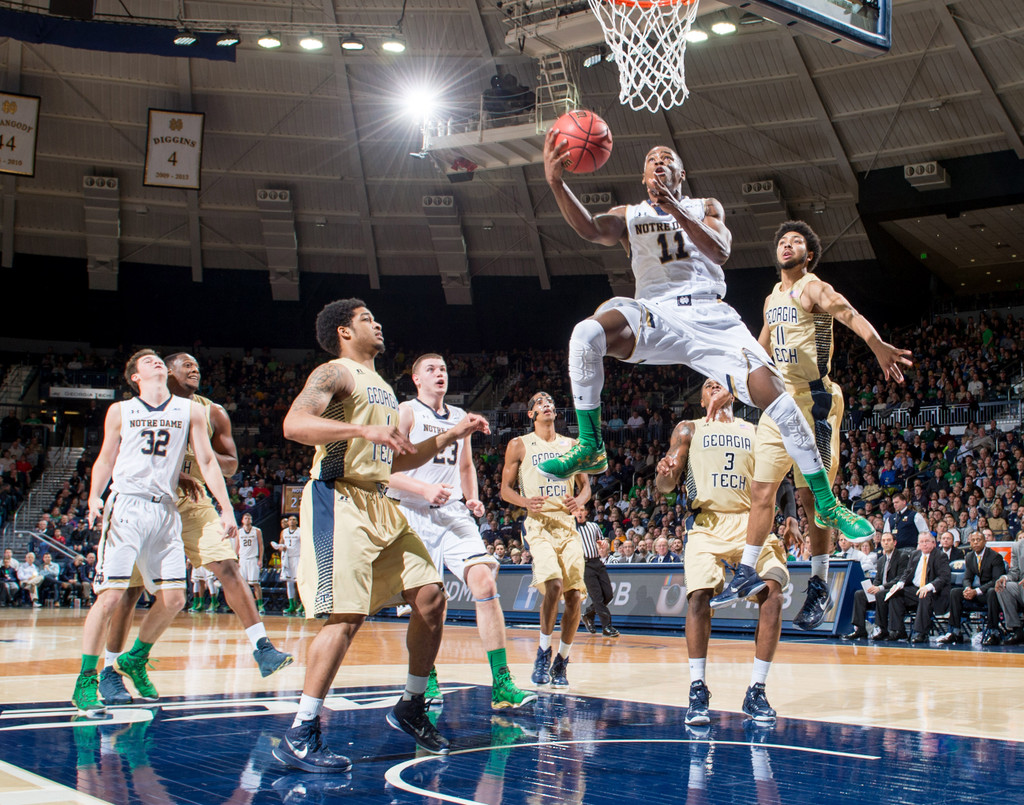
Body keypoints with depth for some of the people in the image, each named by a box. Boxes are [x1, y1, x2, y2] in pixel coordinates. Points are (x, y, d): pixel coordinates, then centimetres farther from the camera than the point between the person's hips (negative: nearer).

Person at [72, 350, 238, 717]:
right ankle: (86, 680, -1)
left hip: (165, 511, 3)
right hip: (126, 508, -3)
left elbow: (207, 461, 10)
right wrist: (94, 498, -6)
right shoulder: (120, 411, 7)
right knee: (110, 596, -11)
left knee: (173, 599, 3)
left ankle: (134, 660, 26)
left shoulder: (190, 410, 11)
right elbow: (105, 460, 12)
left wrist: (226, 509, 4)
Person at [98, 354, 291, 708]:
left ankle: (262, 649, -13)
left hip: (194, 502, 3)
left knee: (228, 566, -12)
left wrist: (199, 454, -12)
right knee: (131, 586, -2)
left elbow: (230, 465, 9)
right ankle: (110, 670, 9)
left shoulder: (212, 413, 7)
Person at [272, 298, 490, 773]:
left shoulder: (383, 389, 24)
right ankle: (299, 737, -10)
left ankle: (411, 708, 18)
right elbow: (294, 424, -22)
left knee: (431, 595, 3)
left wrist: (451, 436, 21)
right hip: (339, 500, -9)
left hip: (380, 505, 9)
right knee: (347, 616, -17)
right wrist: (364, 430, -31)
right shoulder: (336, 374, -4)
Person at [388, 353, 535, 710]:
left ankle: (501, 683, -15)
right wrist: (425, 489, -21)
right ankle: (427, 678, 23)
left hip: (455, 513, 4)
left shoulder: (460, 417, 16)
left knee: (484, 581, -14)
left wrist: (473, 498, 9)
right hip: (416, 515, -3)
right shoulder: (406, 413, -1)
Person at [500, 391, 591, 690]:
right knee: (553, 585, -25)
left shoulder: (571, 445, 15)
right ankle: (543, 651, -4)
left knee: (574, 596, -4)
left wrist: (579, 500, -5)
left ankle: (561, 662, 14)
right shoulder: (519, 445, 6)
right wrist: (525, 502, -15)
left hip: (568, 525, 4)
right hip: (540, 525, -4)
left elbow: (585, 485, 18)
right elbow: (505, 489, 6)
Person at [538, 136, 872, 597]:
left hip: (708, 313, 0)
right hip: (655, 314, 0)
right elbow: (589, 229, -5)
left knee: (768, 385, -21)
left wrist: (674, 207, -14)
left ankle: (825, 502, -13)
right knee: (587, 333, -32)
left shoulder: (706, 208, 19)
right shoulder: (629, 216, 19)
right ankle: (590, 449, -18)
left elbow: (720, 251, -3)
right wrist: (555, 182, -20)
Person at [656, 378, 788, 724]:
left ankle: (756, 690, -8)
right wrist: (665, 472, -19)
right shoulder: (689, 430, 14)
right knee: (699, 595, -21)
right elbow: (665, 485, 6)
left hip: (752, 522, 1)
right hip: (708, 523, -1)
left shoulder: (754, 431, 18)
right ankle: (698, 689, -8)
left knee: (772, 594, -18)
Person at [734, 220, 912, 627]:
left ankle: (820, 587, 3)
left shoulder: (813, 289, -8)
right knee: (761, 490, 7)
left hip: (811, 399, -7)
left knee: (810, 494, -6)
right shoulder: (772, 298, 17)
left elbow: (848, 313, -29)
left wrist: (877, 344, -49)